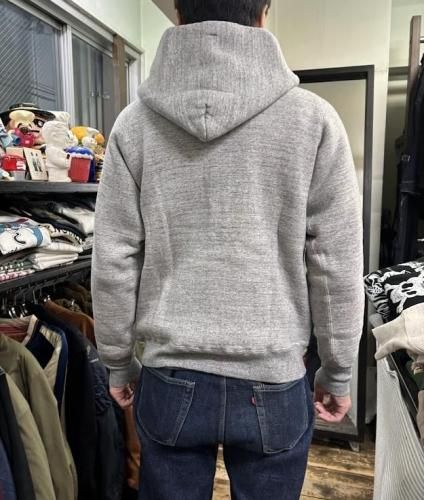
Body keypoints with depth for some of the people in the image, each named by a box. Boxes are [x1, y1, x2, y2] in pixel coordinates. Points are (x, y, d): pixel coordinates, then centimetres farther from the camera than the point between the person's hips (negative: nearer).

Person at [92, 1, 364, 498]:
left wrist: (119, 363, 9)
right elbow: (337, 266, -7)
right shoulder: (313, 118, -8)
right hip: (272, 385, 0)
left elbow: (113, 262, -4)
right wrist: (337, 373, 7)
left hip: (169, 381, 1)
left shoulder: (134, 123, -5)